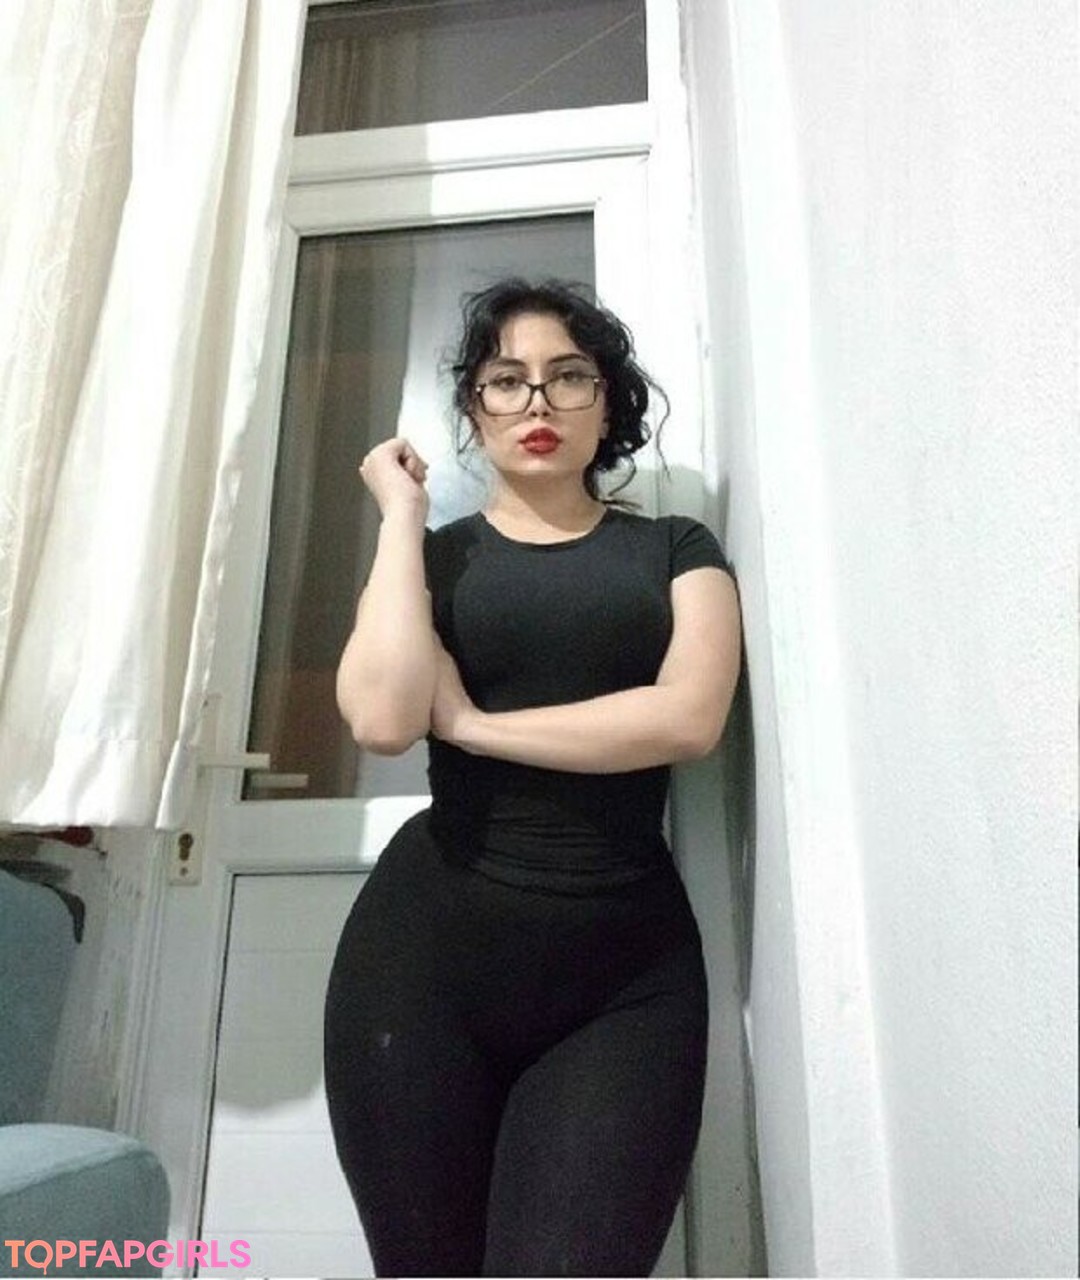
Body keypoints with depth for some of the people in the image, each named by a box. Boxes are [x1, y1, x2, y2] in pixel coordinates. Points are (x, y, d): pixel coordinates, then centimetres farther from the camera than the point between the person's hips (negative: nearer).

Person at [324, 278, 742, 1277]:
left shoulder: (675, 548, 9)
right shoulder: (433, 555, 9)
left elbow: (690, 716, -10)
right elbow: (384, 719, -11)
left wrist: (472, 723, -6)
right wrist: (402, 513, -3)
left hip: (630, 962, 0)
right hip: (428, 945, 1)